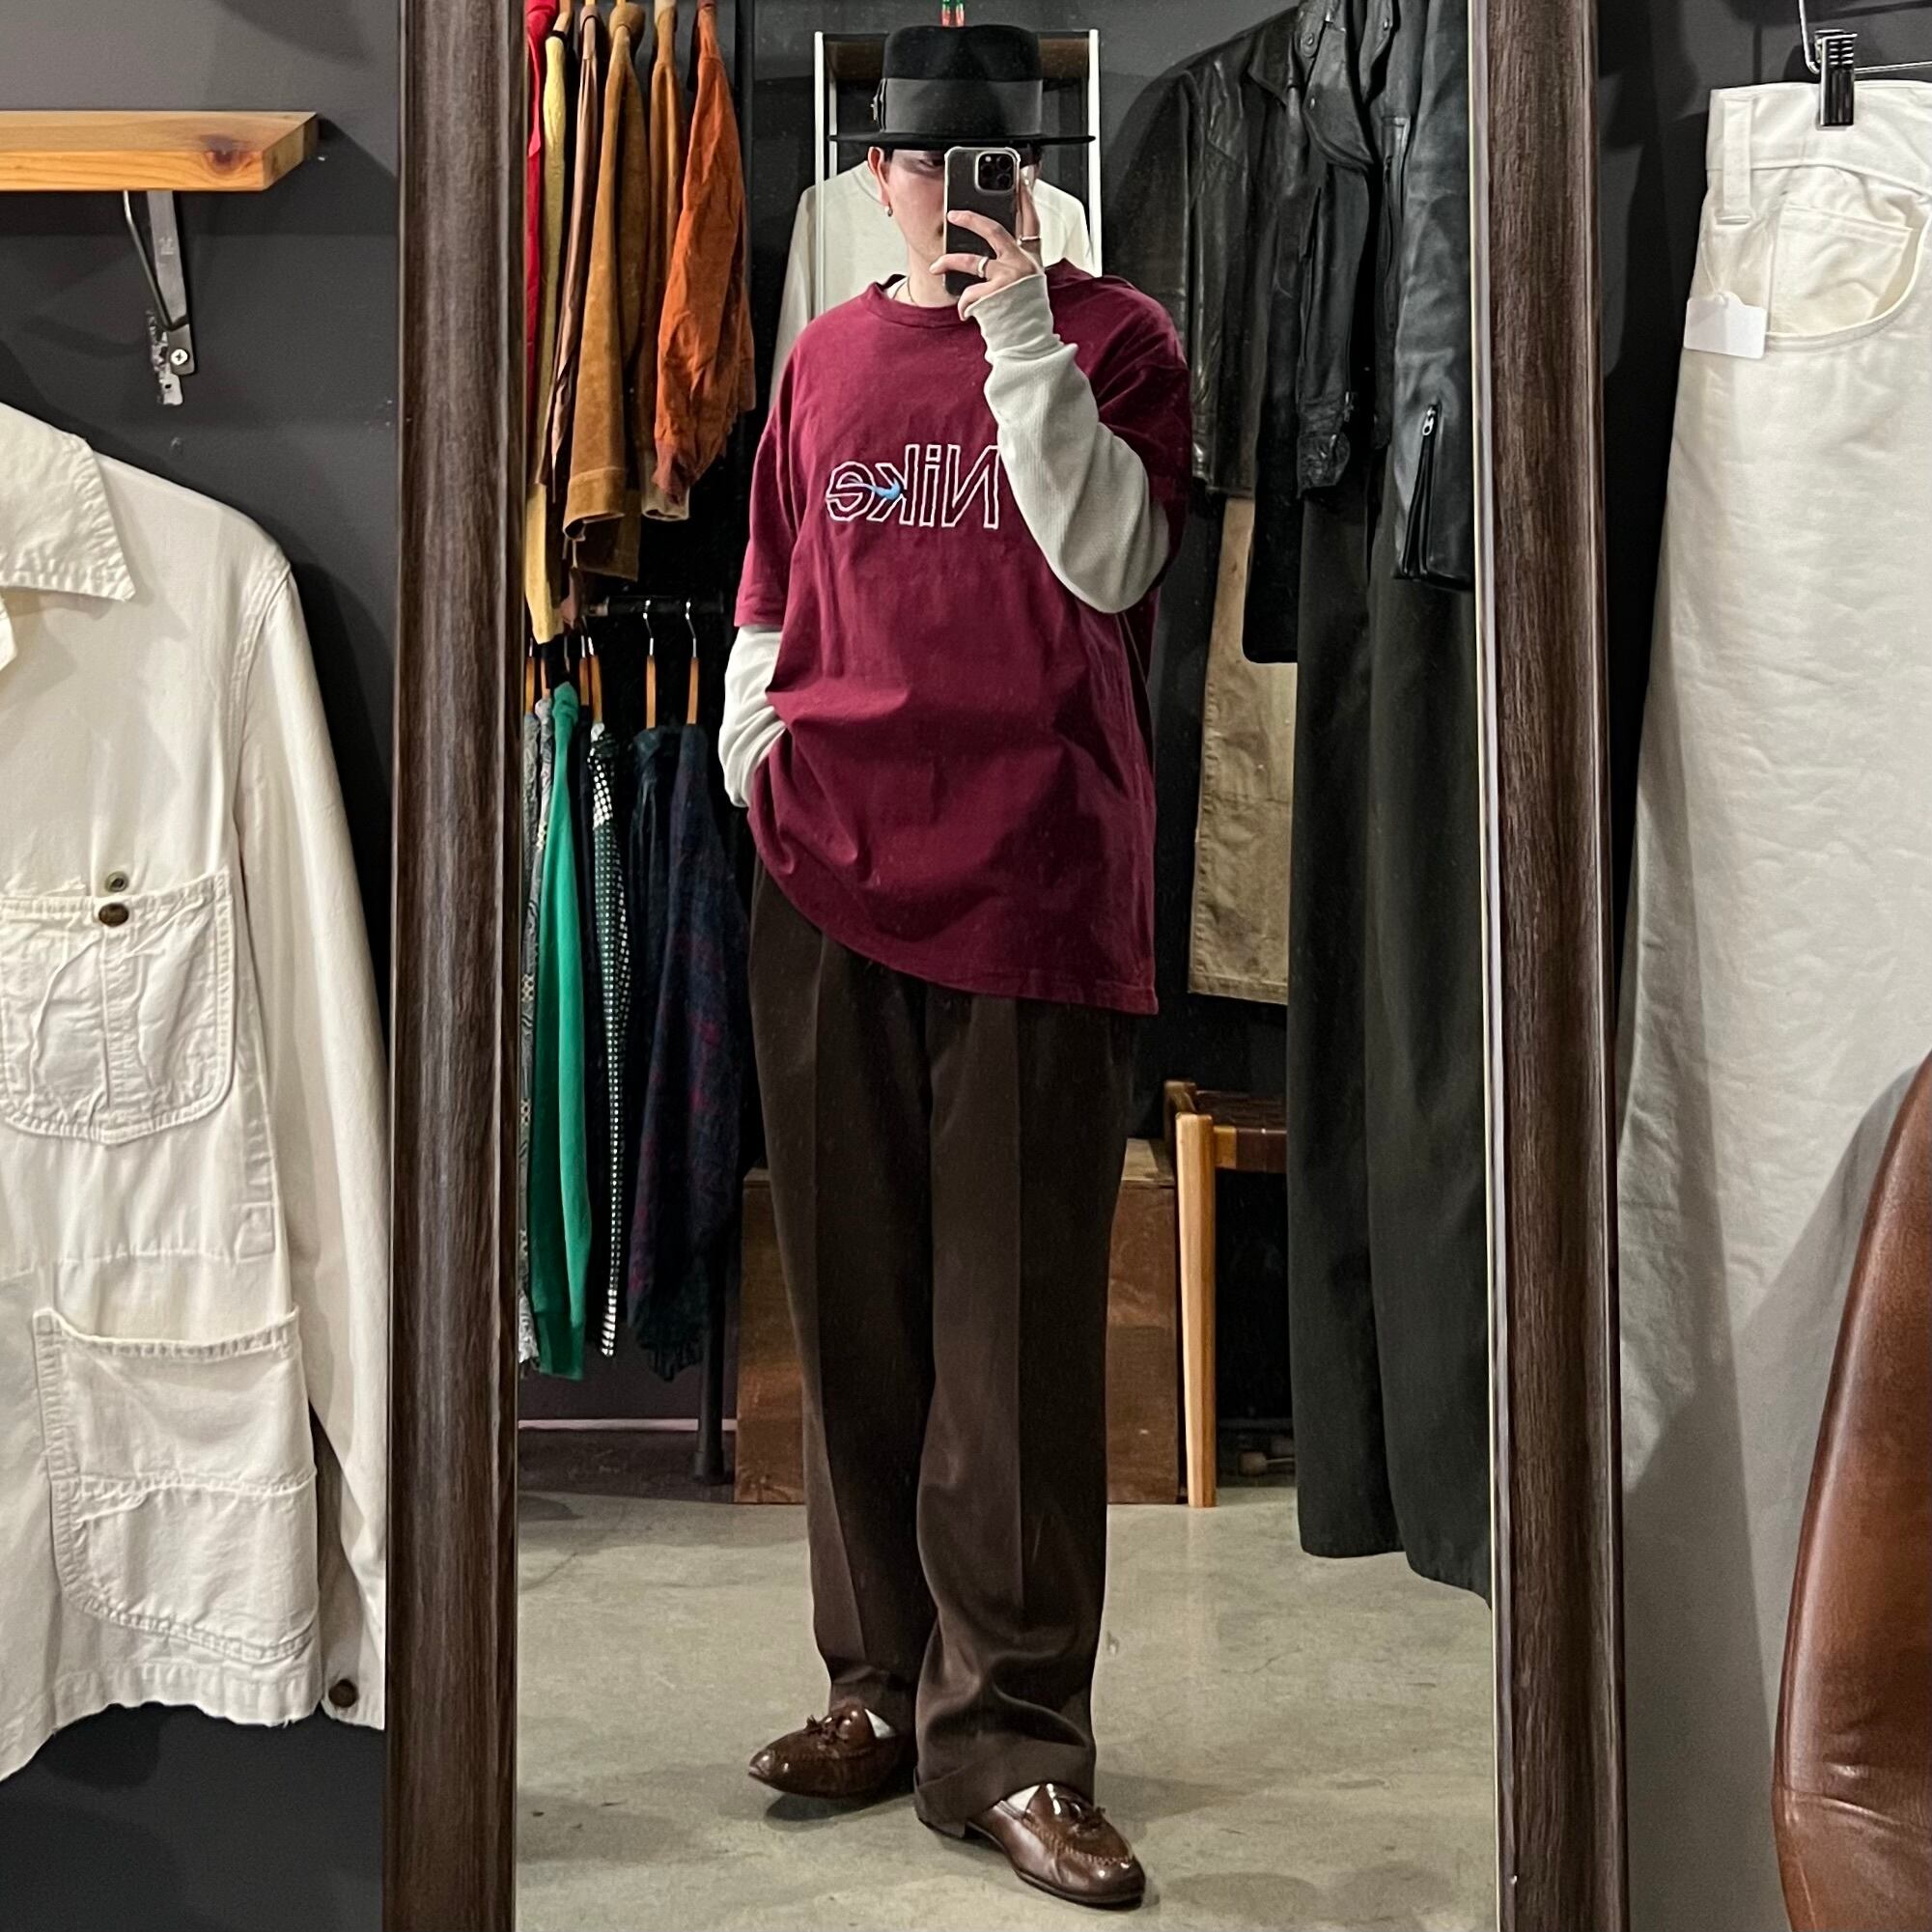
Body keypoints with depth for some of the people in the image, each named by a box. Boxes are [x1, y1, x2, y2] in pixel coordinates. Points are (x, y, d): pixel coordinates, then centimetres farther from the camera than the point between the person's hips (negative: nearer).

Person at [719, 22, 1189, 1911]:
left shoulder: (1110, 333, 7)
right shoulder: (826, 358, 18)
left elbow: (1109, 562, -8)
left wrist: (1019, 331, -9)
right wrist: (755, 771, 11)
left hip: (1036, 880, -4)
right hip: (832, 874, 4)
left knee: (1016, 1319, -3)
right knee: (855, 1305, 8)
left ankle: (1012, 1728, 8)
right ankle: (882, 1681, 22)